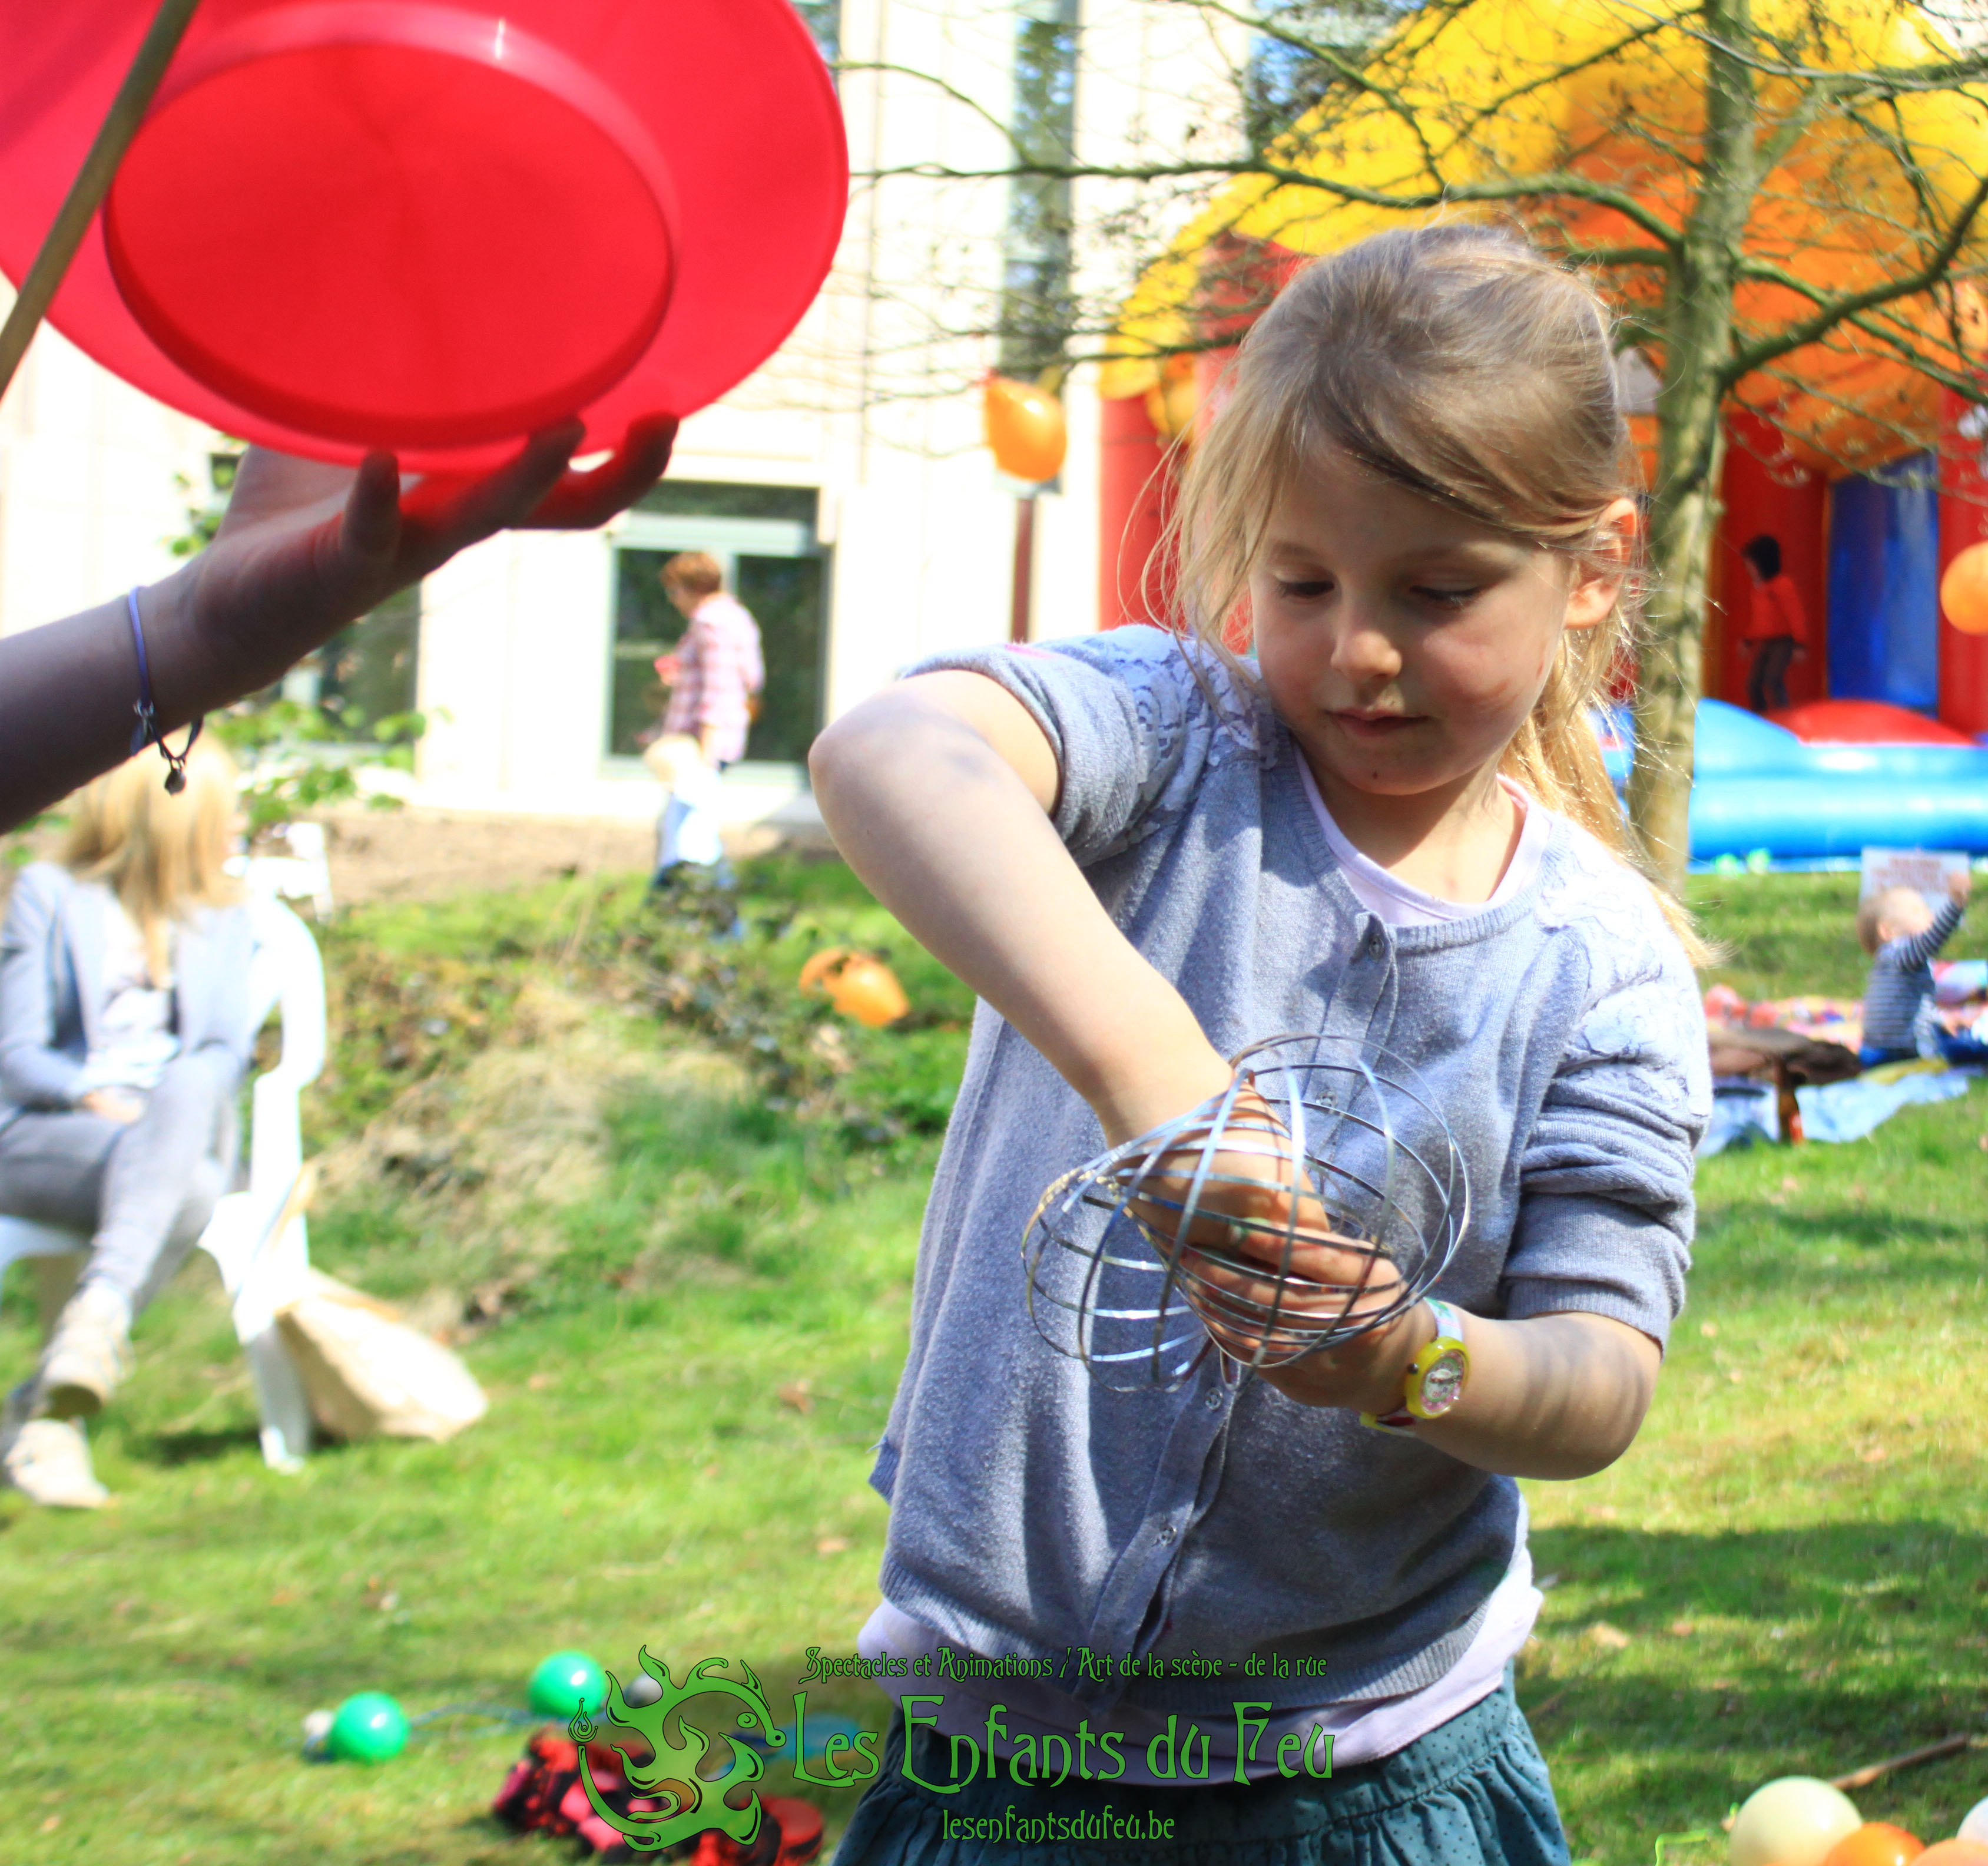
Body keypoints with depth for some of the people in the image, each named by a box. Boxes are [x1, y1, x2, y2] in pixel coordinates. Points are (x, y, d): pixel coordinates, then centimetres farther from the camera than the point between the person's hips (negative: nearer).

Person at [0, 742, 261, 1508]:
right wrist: (92, 1097, -18)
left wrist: (173, 1108, -14)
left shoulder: (227, 918, 23)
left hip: (188, 1134, 3)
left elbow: (228, 1049, 9)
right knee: (185, 1190, -37)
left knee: (191, 1084, -37)